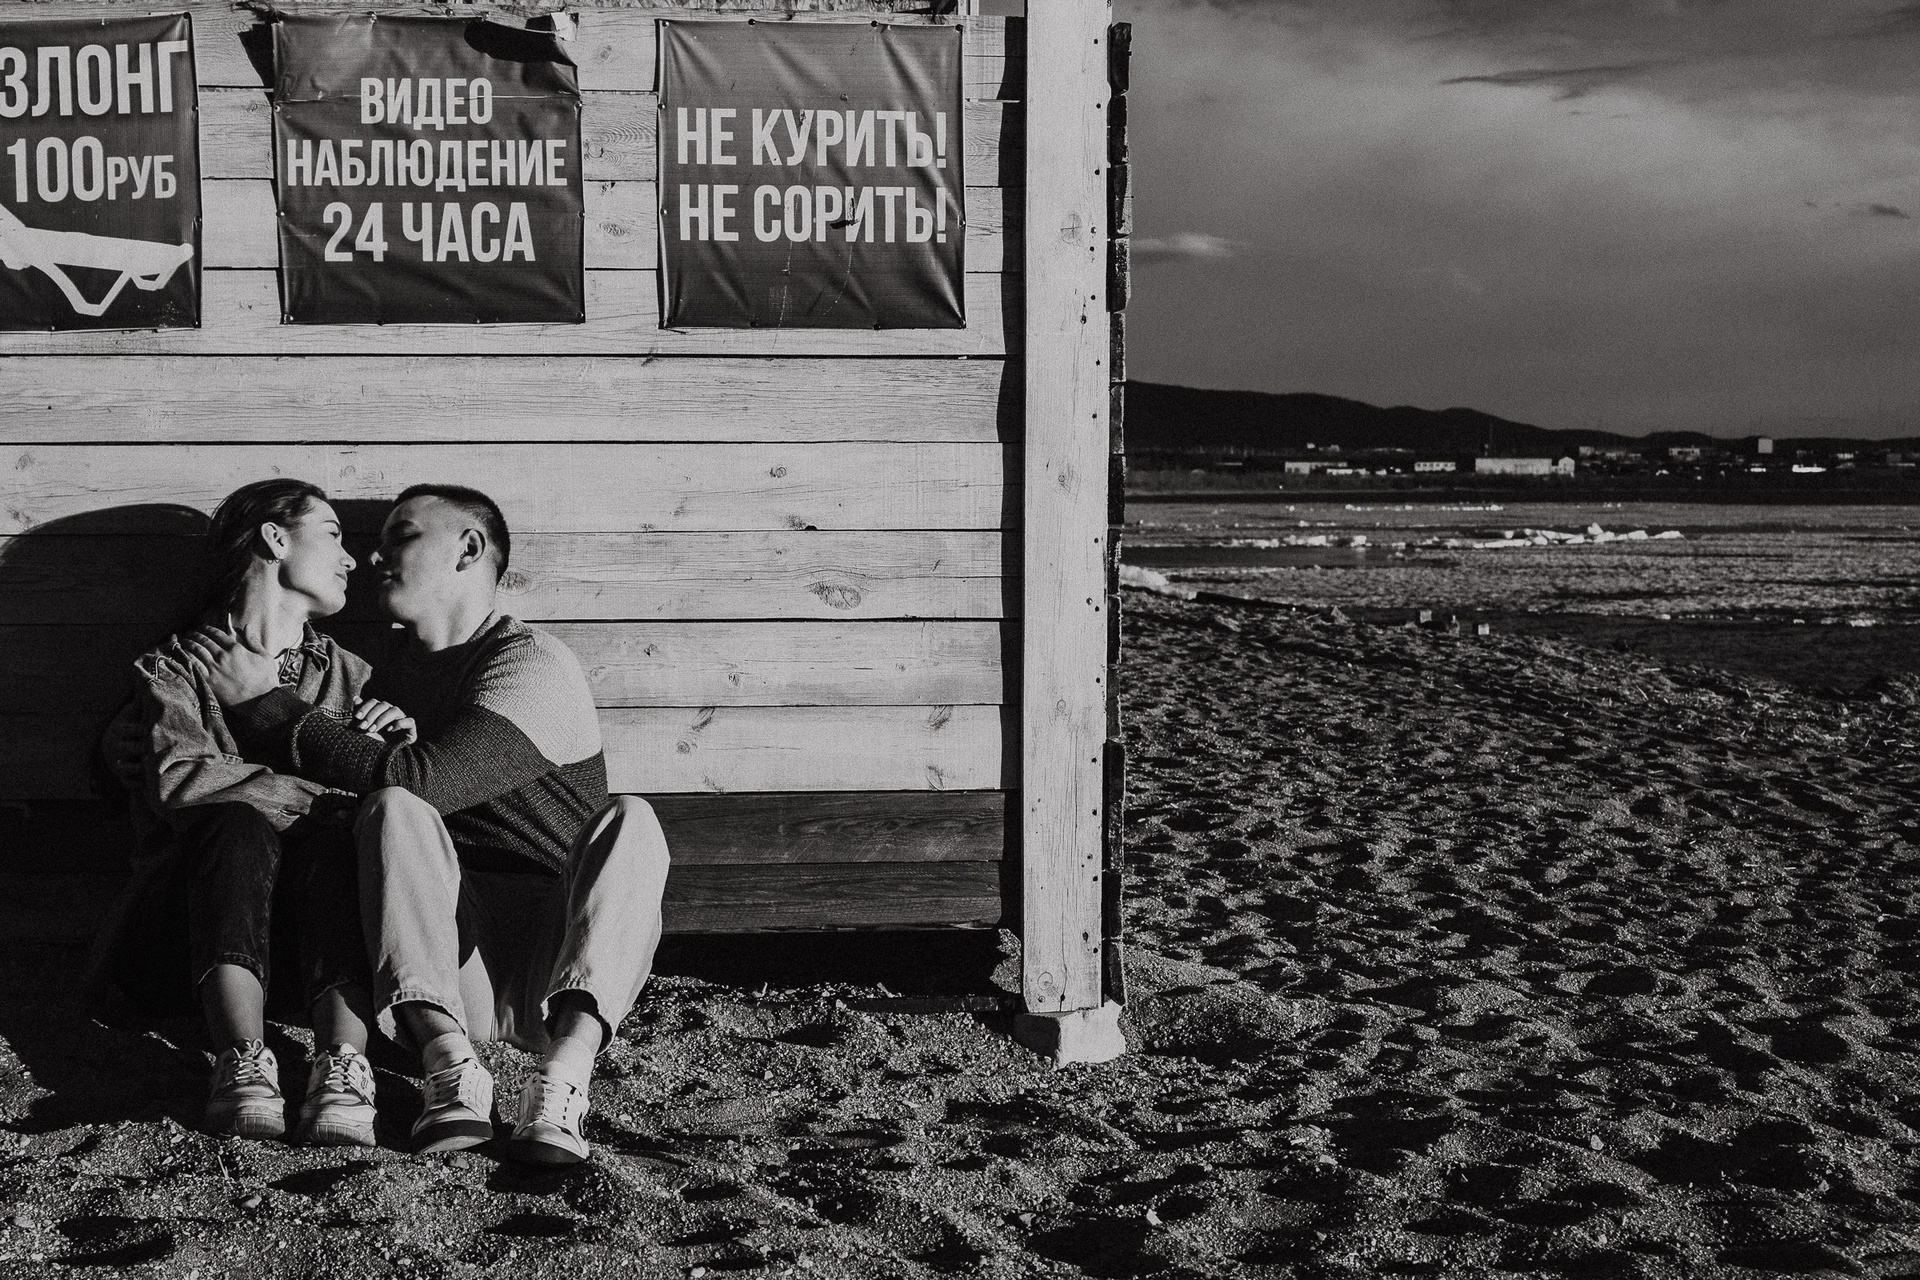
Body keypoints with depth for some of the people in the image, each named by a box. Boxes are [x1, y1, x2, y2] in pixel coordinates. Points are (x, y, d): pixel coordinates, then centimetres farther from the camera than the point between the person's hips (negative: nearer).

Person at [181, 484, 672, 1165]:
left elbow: (423, 778, -18)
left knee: (628, 821, -27)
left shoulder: (532, 663, -4)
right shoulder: (391, 673, 17)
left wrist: (268, 704, -12)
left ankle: (564, 1071, -43)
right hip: (452, 976, 3)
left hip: (557, 955, -3)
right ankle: (450, 1066, -34)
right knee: (395, 809, -20)